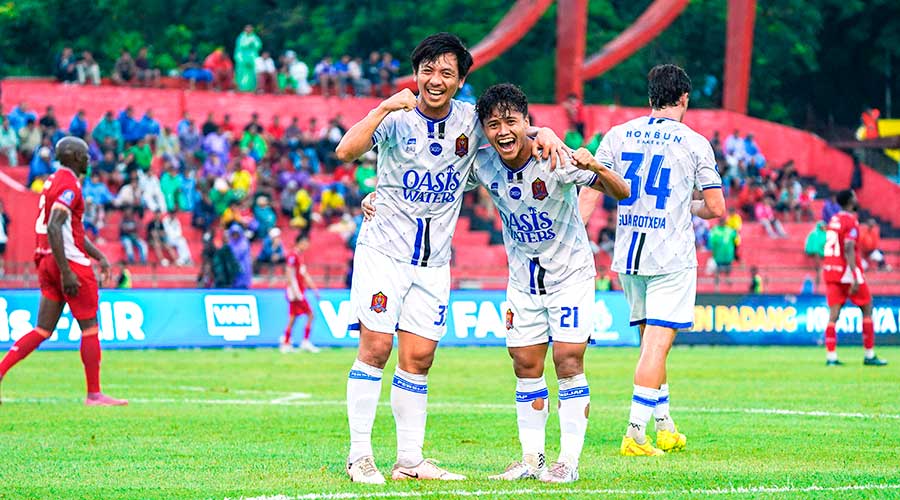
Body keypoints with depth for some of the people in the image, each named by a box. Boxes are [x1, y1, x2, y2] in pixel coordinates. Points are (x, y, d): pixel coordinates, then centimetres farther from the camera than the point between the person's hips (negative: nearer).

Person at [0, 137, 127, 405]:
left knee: (43, 330, 8)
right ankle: (94, 394, 4)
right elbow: (54, 228, -23)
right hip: (71, 263, -9)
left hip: (48, 262, 9)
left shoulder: (54, 182, 18)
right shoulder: (69, 185, -13)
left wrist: (99, 256, 26)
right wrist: (66, 272, -25)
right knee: (90, 328, 0)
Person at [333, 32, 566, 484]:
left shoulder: (471, 121, 1)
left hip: (434, 260, 4)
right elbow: (345, 151, -23)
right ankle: (359, 455, -4)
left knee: (418, 358, 4)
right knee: (375, 347, -9)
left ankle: (409, 460, 9)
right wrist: (384, 108, -35)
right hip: (384, 248, -4)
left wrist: (544, 133, -12)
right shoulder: (397, 119, -10)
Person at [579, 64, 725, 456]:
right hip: (672, 256, -5)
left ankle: (665, 427, 24)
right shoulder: (694, 143, -3)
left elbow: (588, 193, 1)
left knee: (650, 340, 17)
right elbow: (716, 208, -2)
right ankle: (635, 434, -15)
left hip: (627, 257, 5)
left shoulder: (618, 135, 6)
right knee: (657, 343, -6)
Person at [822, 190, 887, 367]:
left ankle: (831, 357, -5)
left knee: (833, 314, 3)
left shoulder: (834, 220, 13)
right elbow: (848, 249, -21)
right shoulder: (851, 221, -11)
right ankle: (869, 355, 7)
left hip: (830, 271, 7)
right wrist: (855, 278, -23)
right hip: (847, 271, -7)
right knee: (867, 309, 6)